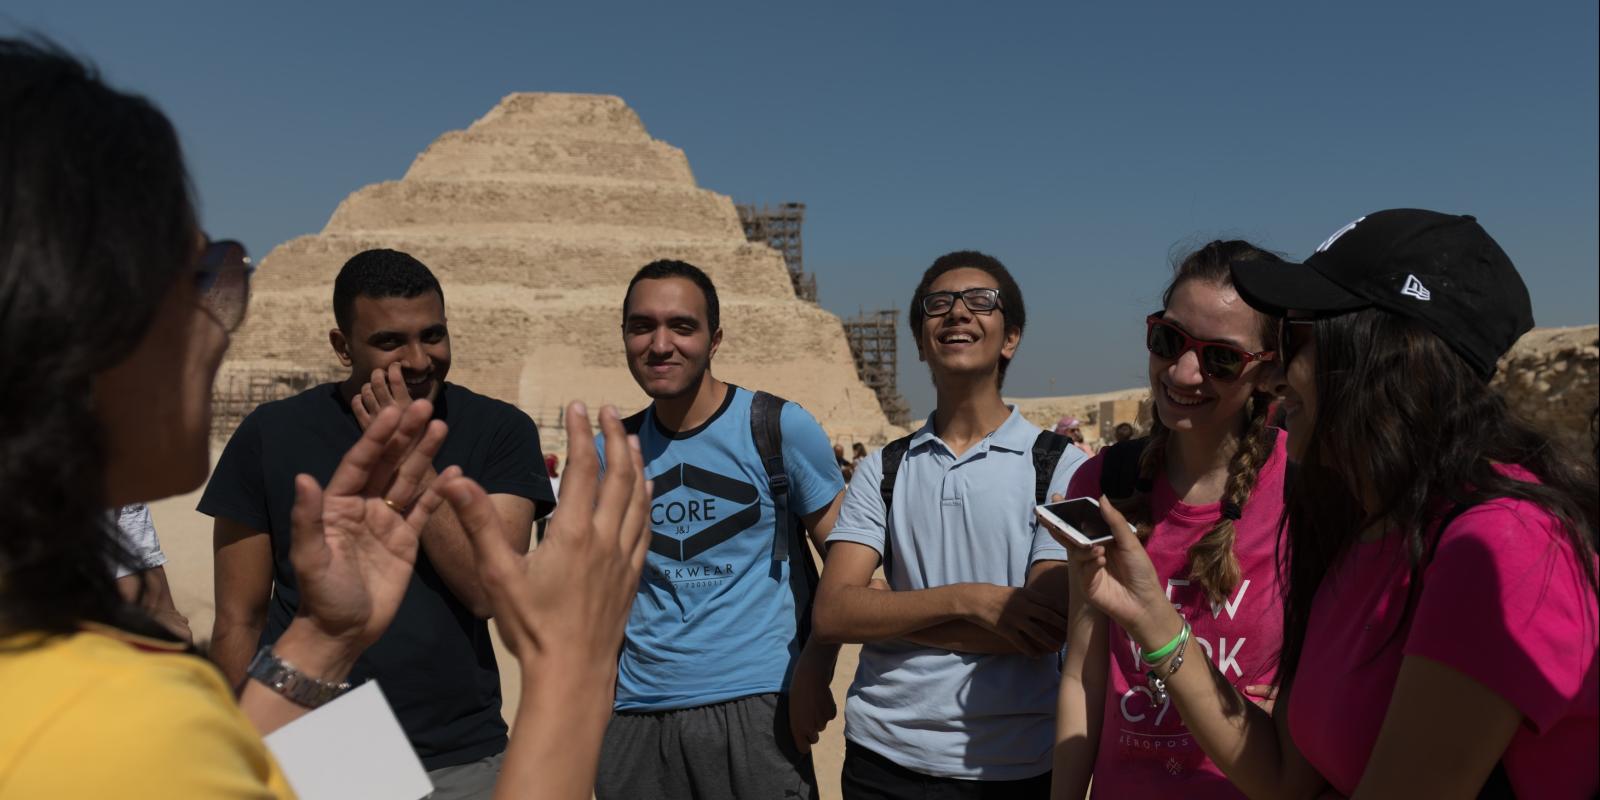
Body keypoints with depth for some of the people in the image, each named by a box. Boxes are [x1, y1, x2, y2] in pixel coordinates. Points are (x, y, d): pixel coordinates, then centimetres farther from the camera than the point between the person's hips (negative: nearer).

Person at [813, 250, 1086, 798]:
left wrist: (885, 614, -11)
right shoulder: (882, 470, 3)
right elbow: (833, 613, -7)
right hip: (883, 754, 2)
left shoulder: (1059, 465, -5)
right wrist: (963, 599, -19)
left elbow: (1046, 629, -15)